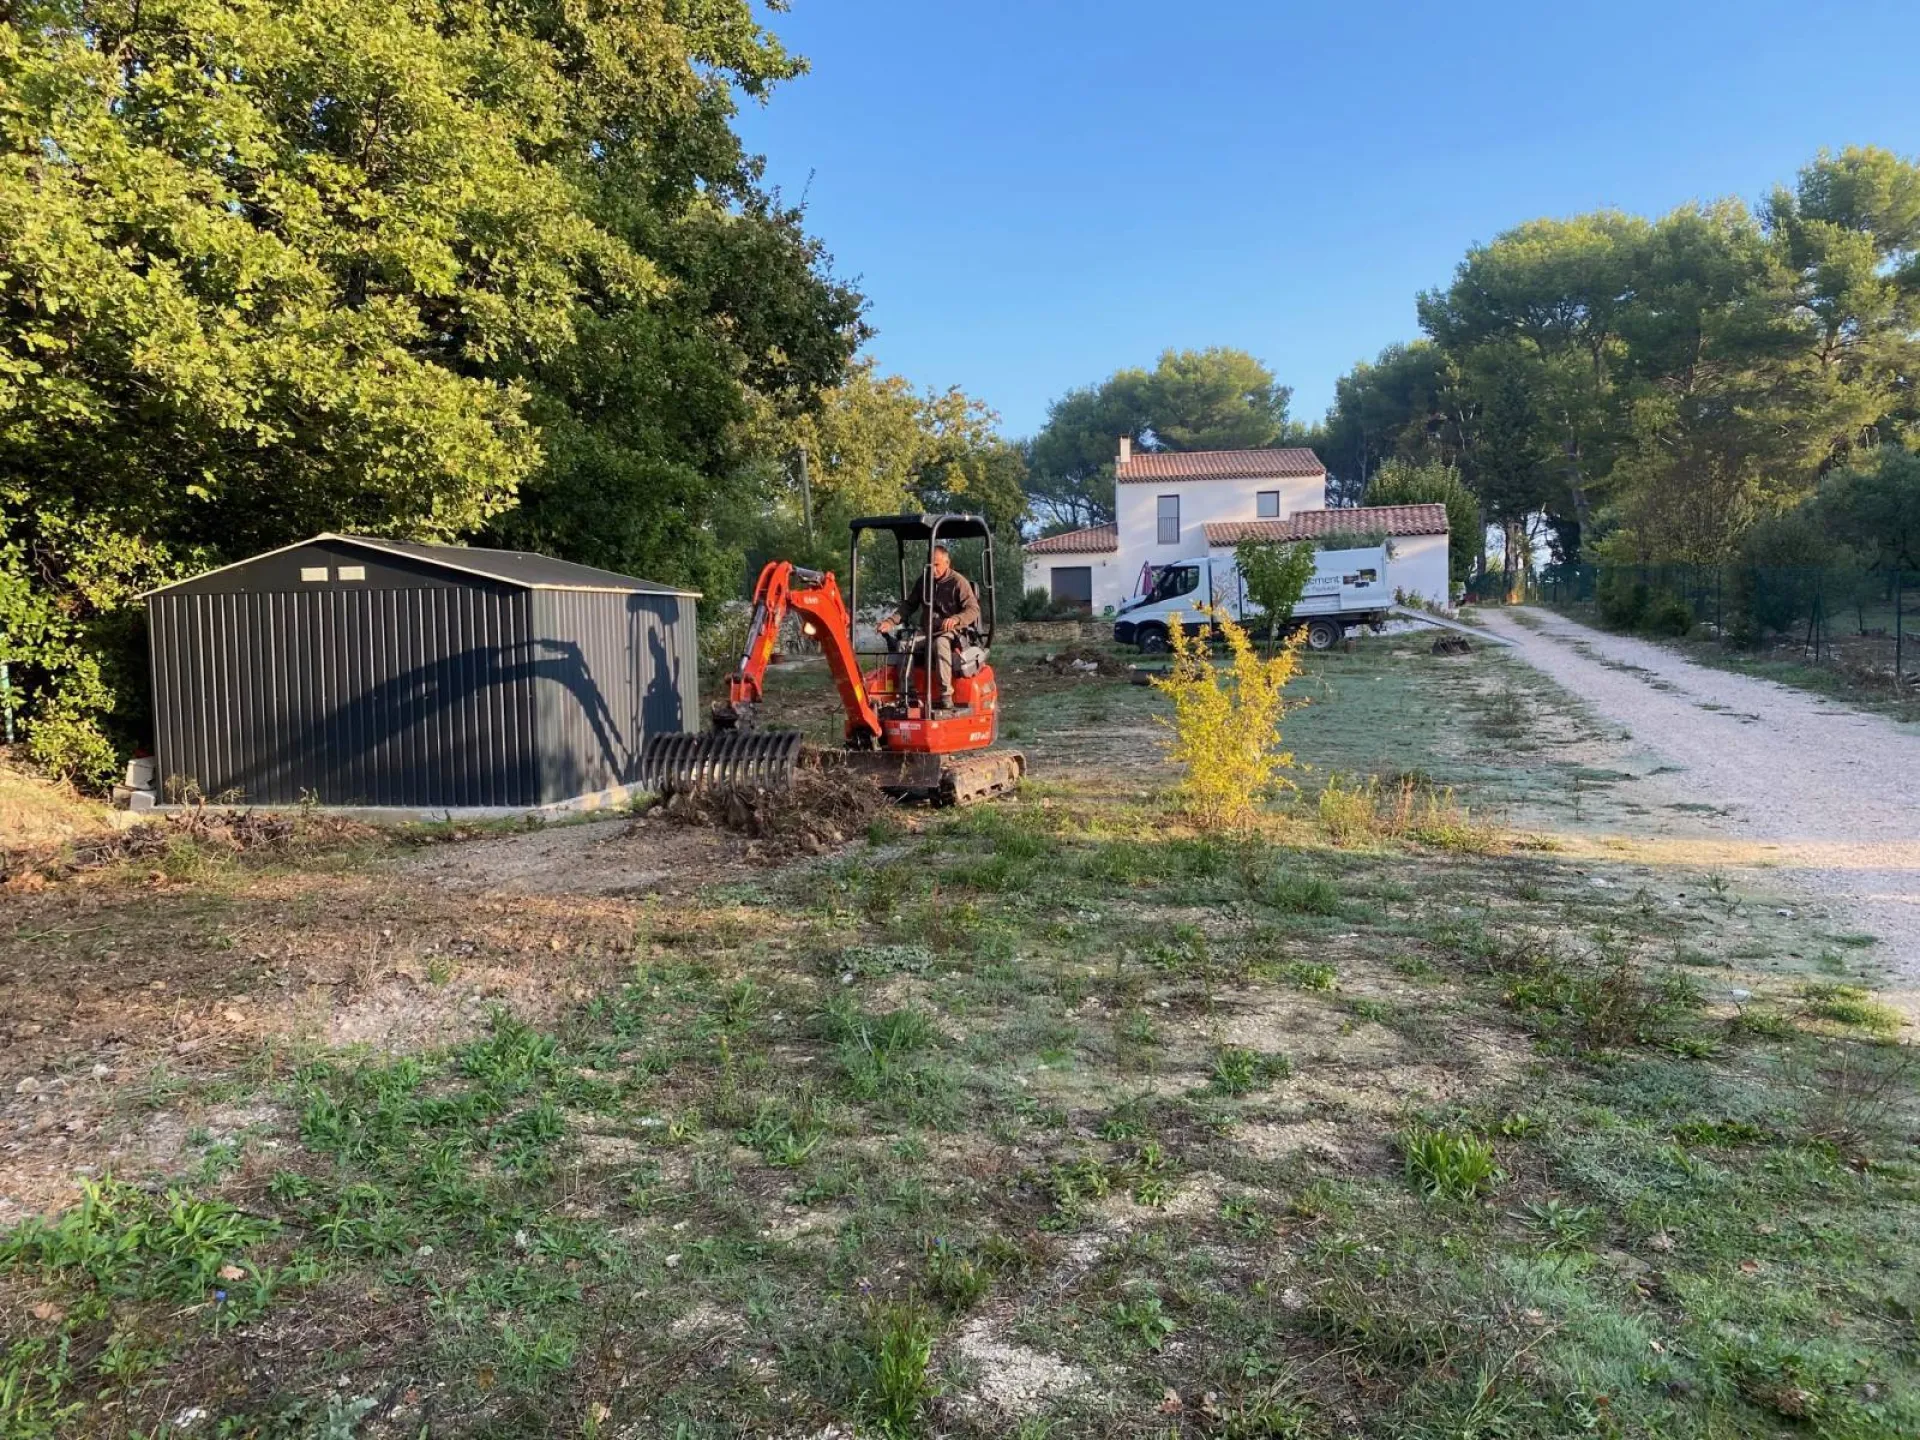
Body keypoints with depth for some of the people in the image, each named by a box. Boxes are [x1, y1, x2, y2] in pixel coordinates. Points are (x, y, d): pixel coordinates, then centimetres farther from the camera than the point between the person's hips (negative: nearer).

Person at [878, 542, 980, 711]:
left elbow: (973, 610, -11)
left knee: (940, 643, -40)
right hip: (928, 631, 6)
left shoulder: (958, 582, -5)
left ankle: (946, 696, -45)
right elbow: (909, 606, 15)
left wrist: (955, 619, -32)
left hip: (953, 632, -6)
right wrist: (890, 621, -3)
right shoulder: (924, 580, 12)